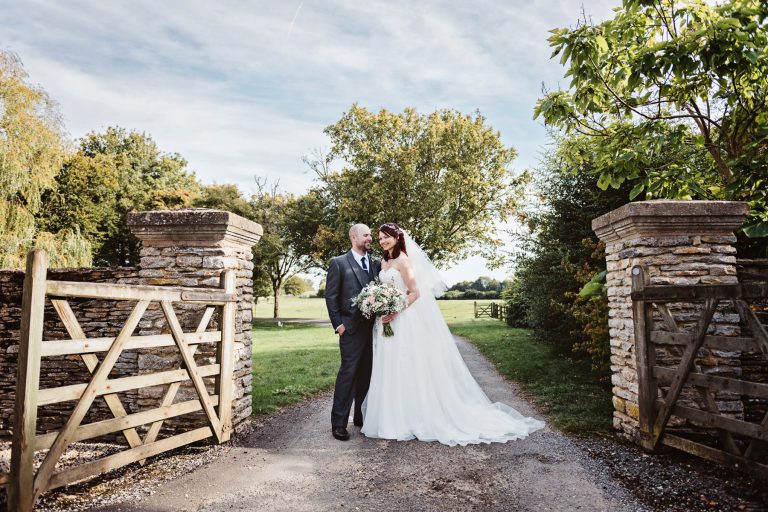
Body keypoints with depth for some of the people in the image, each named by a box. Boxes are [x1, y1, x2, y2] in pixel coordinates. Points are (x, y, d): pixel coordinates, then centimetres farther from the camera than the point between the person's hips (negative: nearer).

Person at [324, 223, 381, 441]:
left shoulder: (376, 264, 12)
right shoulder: (338, 263, -2)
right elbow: (331, 296, -4)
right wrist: (338, 325, -9)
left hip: (373, 327, 5)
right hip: (352, 329, -5)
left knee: (367, 374, 12)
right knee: (348, 373, -6)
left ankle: (361, 416, 26)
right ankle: (338, 423, 4)